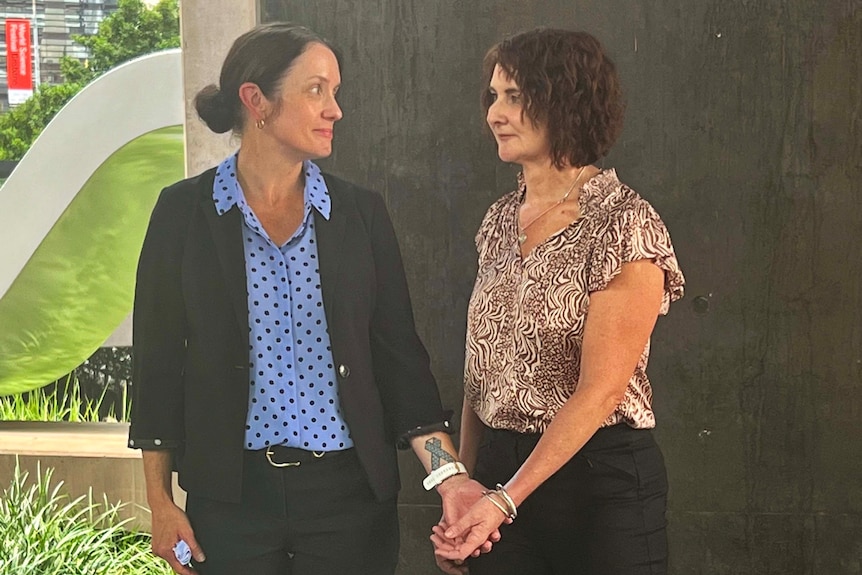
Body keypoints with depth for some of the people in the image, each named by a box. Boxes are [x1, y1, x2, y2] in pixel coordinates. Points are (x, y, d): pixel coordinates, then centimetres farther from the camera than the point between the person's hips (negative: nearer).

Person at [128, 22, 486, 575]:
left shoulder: (361, 213, 2)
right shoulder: (185, 212, -2)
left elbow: (399, 356, 2)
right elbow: (158, 359, 1)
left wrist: (449, 475, -8)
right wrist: (161, 502, -1)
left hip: (349, 489, 2)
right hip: (232, 492, -1)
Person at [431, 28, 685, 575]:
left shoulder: (626, 225, -14)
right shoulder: (502, 219, 6)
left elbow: (600, 391, -18)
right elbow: (482, 366, 10)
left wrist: (506, 499, -22)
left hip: (599, 478, -6)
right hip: (499, 466, 6)